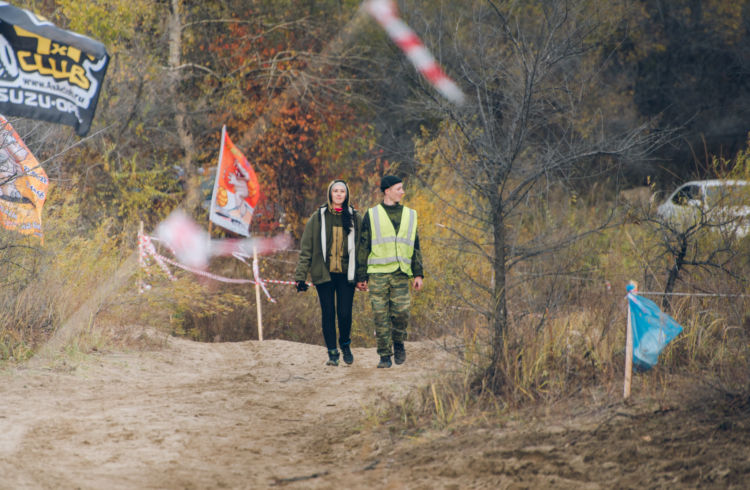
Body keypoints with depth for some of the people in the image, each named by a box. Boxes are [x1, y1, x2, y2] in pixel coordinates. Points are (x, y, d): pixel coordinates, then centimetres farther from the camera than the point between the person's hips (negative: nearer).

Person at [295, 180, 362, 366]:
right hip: (324, 274, 0)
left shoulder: (355, 218, 8)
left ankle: (345, 344, 21)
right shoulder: (318, 218, 4)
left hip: (346, 274, 0)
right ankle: (332, 353, 11)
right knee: (328, 314, 0)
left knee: (345, 314, -6)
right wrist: (300, 276, -1)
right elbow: (306, 248, 4)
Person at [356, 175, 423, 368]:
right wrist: (361, 277, 1)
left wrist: (418, 274, 7)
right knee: (380, 315, -3)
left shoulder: (410, 215, 14)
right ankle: (384, 355, 5)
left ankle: (398, 343, 18)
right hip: (377, 273, -2)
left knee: (401, 312, -9)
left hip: (400, 273, 2)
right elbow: (363, 247, 6)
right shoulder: (371, 216, 5)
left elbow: (415, 247, 17)